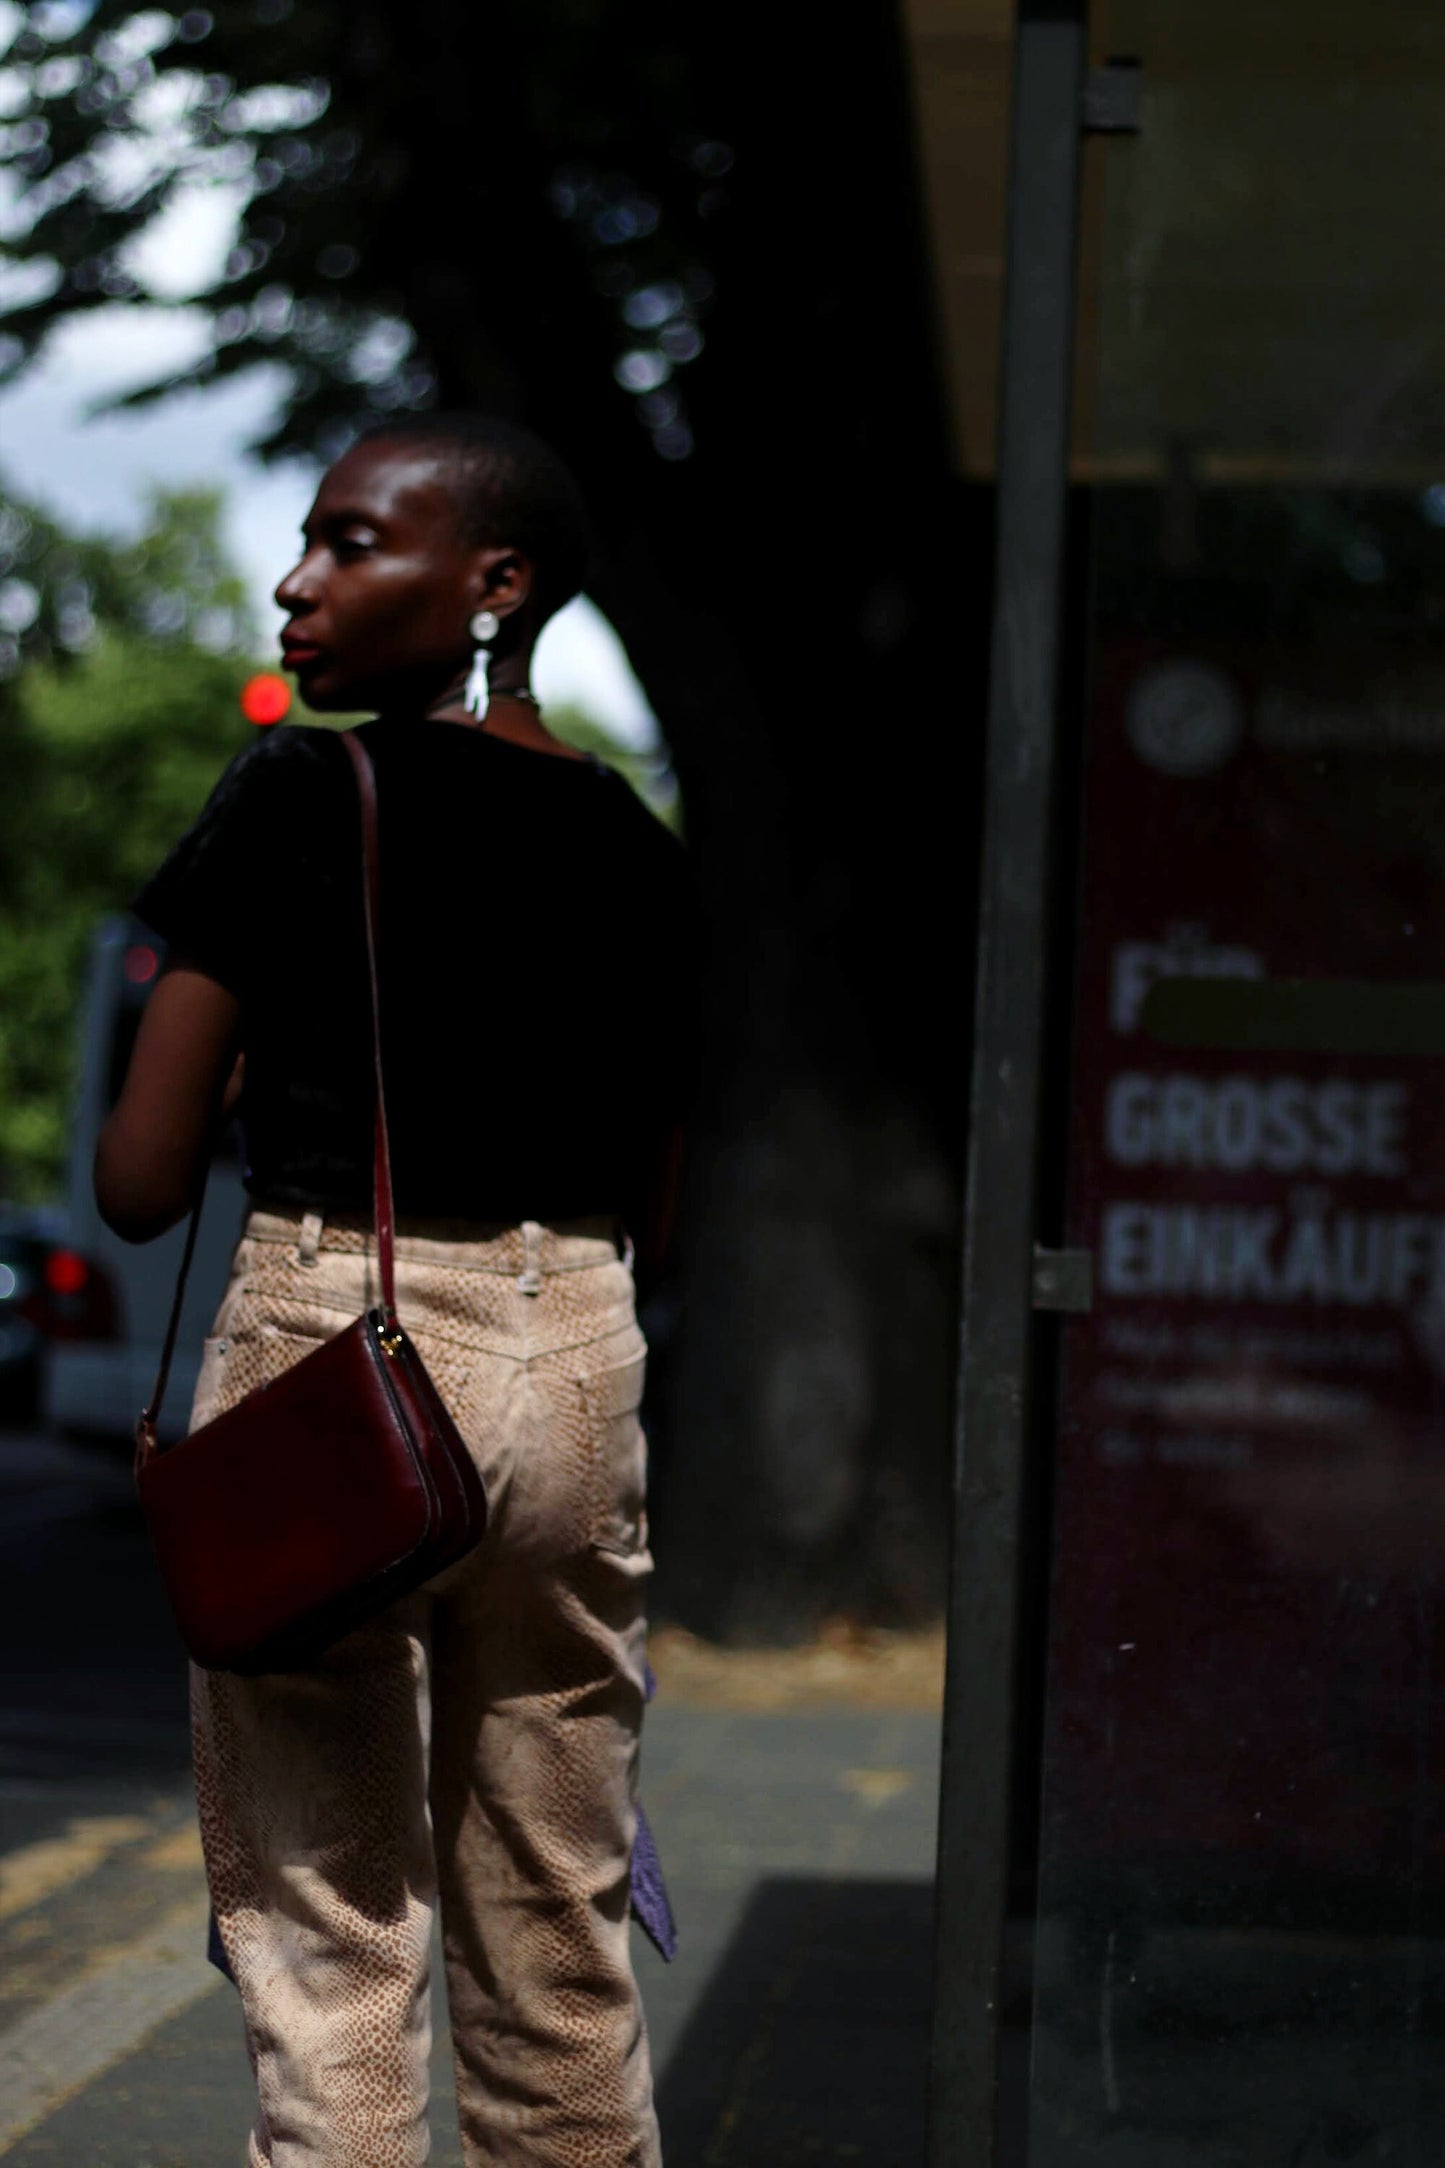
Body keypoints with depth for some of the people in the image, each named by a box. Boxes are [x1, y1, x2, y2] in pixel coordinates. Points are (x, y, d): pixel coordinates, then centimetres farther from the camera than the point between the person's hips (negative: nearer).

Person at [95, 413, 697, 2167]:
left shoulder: (302, 795, -8)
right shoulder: (632, 845, 7)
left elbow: (139, 1181, -8)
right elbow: (646, 1209, 13)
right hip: (576, 1363, 5)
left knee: (325, 1934, -1)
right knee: (558, 1938, 12)